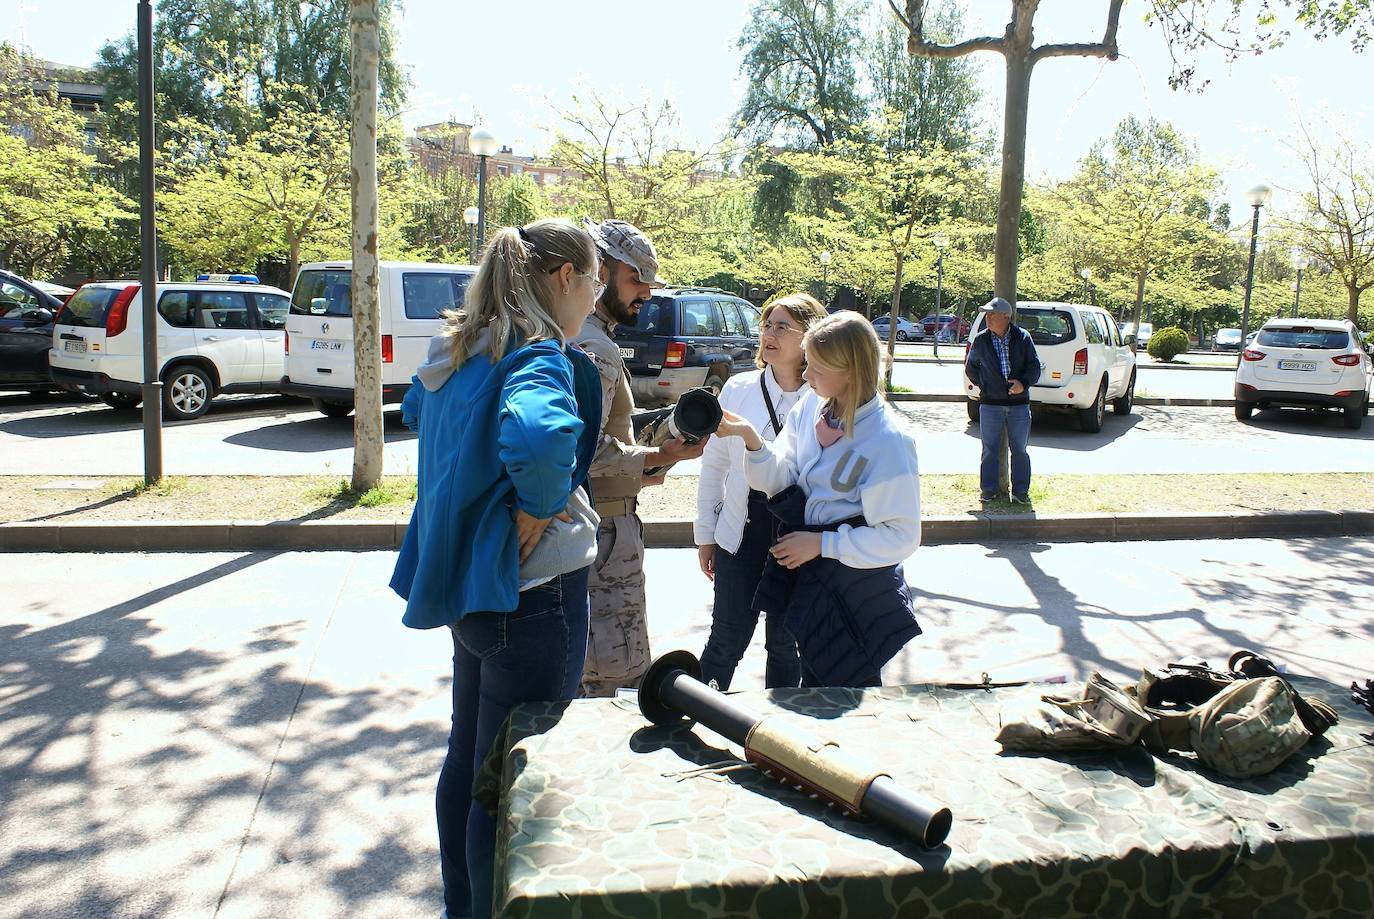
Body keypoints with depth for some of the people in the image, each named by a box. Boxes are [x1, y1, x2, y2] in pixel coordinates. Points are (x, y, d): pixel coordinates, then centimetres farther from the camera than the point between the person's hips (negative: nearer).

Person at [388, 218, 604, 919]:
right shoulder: (541, 356, -19)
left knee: (469, 755, 23)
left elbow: (415, 410, 28)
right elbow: (538, 434, -42)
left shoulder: (459, 348, 8)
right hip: (531, 593, -10)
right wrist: (537, 513, -25)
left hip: (467, 580, 10)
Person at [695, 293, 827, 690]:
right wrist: (705, 534, 5)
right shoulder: (738, 389, -1)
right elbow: (713, 464, 4)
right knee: (728, 640, 7)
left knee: (786, 644, 15)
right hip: (742, 535, 1)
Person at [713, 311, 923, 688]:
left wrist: (822, 543, -20)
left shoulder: (888, 440, -23)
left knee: (851, 688, 13)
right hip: (809, 578, 6)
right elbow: (778, 479, -5)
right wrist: (751, 438, -23)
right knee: (813, 682, 24)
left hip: (857, 591, -6)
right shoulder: (811, 406, -5)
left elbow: (902, 536, -20)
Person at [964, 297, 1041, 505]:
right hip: (990, 403, 1)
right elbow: (970, 368, 16)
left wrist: (1023, 383, -17)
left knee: (1019, 449, 6)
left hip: (1019, 403, 0)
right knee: (990, 448, 5)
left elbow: (1034, 365, -1)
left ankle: (1020, 492, 14)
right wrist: (982, 385, 7)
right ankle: (988, 489, 14)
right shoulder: (980, 340, 2)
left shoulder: (1022, 337, -1)